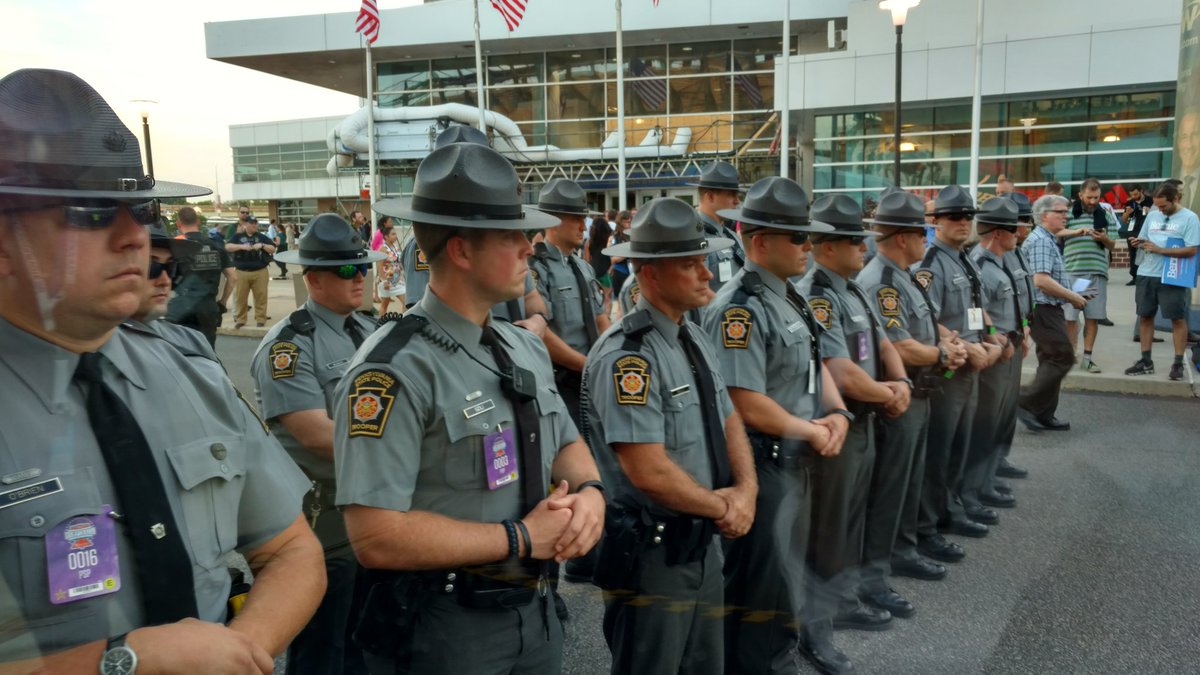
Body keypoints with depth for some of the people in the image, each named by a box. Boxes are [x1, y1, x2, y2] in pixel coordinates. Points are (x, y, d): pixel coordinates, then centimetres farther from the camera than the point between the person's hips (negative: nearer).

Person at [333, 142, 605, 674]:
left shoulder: (527, 348, 6)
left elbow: (567, 444, 14)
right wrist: (521, 539, -19)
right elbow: (376, 536, -26)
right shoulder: (395, 370, -22)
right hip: (442, 629, -7)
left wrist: (590, 491, -9)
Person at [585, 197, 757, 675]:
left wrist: (745, 491, -8)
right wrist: (722, 507, -12)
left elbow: (729, 423, 10)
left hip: (704, 543, 8)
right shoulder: (627, 356, -23)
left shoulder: (694, 338, 6)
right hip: (650, 553, -8)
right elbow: (649, 472, -26)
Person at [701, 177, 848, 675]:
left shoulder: (789, 298, 10)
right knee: (767, 594, 4)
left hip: (795, 464, 10)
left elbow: (814, 367, 16)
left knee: (785, 583, 23)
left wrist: (837, 414, -3)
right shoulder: (740, 307, -21)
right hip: (760, 468, -10)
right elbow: (747, 405, -26)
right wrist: (812, 432, -13)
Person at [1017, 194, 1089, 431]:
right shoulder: (1040, 241, -14)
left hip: (1048, 310, 11)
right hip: (1043, 310, -11)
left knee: (1052, 360, 12)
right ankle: (1028, 404, -7)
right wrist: (1073, 298, -15)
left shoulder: (1048, 240, 19)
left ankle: (1044, 416, 16)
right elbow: (1041, 280, -24)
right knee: (1063, 357, -10)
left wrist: (1071, 295, 16)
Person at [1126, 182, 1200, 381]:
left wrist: (1160, 250, -19)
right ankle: (1145, 361, 17)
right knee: (1144, 317, 8)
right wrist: (1139, 243, -4)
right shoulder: (1152, 215, 11)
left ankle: (1178, 364, 8)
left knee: (1178, 319, 1)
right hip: (1146, 274, 6)